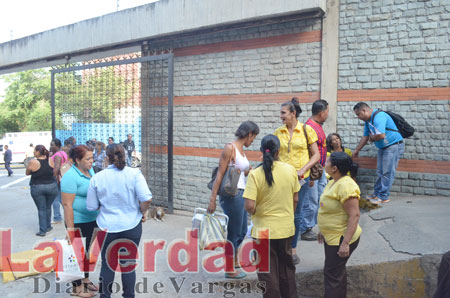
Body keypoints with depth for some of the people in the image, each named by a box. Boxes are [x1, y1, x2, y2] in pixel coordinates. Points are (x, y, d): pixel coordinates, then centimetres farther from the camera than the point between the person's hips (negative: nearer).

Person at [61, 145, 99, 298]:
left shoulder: (90, 170, 5)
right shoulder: (70, 176, -20)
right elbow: (67, 204, -22)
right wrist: (70, 229, -22)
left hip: (92, 220, 8)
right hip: (78, 222, -8)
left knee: (88, 251, 20)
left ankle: (85, 279, 38)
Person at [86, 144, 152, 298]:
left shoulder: (97, 177, -4)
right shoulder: (134, 174, -10)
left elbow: (91, 206, 1)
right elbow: (146, 198, -18)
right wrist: (142, 212, 0)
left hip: (107, 227, 1)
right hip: (131, 226, -1)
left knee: (107, 265, 15)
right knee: (128, 264, 13)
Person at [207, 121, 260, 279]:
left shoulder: (241, 149, 13)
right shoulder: (230, 148, -14)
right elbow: (220, 174, -18)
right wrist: (212, 199, -21)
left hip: (241, 194, 9)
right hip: (232, 195, -9)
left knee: (242, 231, 22)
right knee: (234, 233, 3)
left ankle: (234, 260, 42)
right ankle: (229, 270, 18)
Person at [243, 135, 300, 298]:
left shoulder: (255, 174, -18)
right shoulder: (290, 170, -7)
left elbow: (249, 206, -23)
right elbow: (295, 199, 4)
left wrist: (254, 213, -1)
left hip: (264, 229, -4)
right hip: (286, 228, 4)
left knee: (268, 271, 12)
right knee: (287, 267, 23)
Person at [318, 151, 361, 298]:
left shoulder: (346, 185, -25)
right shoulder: (334, 182, 7)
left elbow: (354, 215, -27)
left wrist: (345, 243, -29)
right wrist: (323, 230, 23)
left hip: (341, 239, -10)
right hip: (331, 237, 10)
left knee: (332, 274, -3)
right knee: (338, 272, 21)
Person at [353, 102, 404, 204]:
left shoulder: (378, 117, -23)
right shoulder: (368, 120, 9)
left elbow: (381, 135, -33)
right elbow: (365, 137, 17)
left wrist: (371, 138, -11)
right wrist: (356, 151, 20)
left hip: (393, 146, -10)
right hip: (383, 148, 10)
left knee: (387, 173, -6)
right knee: (380, 172, 13)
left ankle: (384, 197, -1)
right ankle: (376, 193, 22)